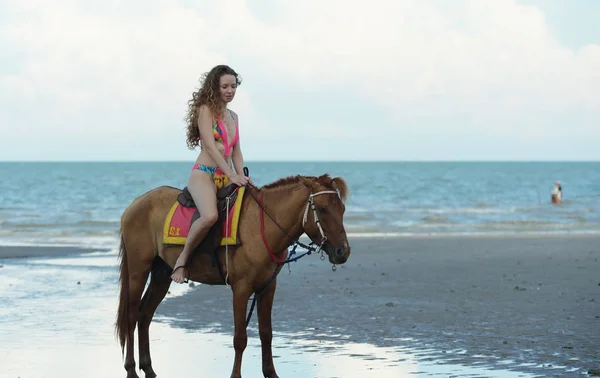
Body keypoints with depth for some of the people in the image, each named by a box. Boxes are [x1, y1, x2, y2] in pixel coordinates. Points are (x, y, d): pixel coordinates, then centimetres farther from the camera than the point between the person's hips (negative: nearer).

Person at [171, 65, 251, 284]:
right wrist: (232, 175, -20)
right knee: (210, 216, -36)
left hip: (225, 178, 8)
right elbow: (210, 147, -13)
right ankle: (182, 259, -17)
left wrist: (241, 176, -2)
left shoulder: (233, 116, 20)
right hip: (204, 174, -8)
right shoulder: (206, 110, -3)